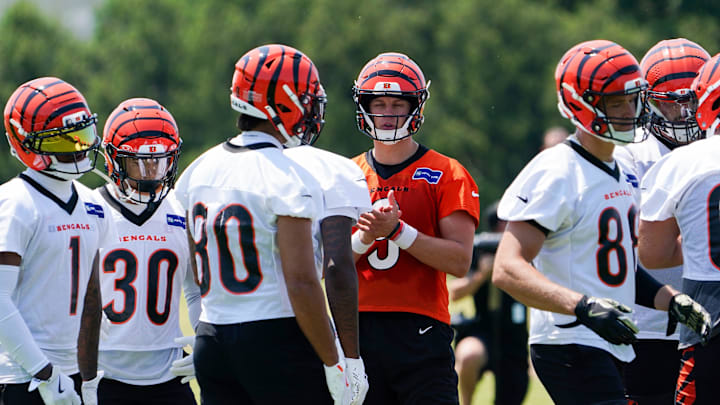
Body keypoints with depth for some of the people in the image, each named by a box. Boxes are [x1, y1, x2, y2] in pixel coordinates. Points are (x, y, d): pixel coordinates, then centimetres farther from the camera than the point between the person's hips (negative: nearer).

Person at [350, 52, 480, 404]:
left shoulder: (446, 175, 2)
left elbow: (460, 261, -8)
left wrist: (397, 231, -16)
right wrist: (365, 237, -11)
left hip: (420, 331, -3)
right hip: (358, 331, 3)